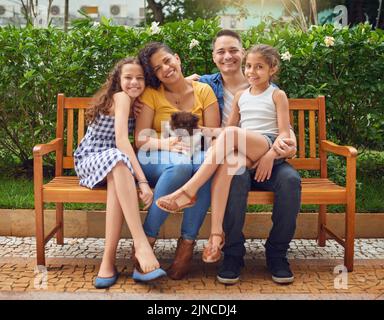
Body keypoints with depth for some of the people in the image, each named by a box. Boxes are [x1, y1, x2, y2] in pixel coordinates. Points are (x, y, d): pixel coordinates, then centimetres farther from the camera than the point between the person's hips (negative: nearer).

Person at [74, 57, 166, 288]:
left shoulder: (135, 102, 11)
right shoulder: (121, 97, -12)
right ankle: (141, 243, -47)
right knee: (118, 159, -39)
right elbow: (121, 140, -24)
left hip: (114, 163, 6)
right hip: (89, 160, -6)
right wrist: (142, 181, -33)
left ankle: (108, 261, -37)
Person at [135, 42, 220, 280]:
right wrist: (167, 144, -25)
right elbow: (140, 140, -6)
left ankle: (187, 243, -28)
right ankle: (146, 241, -28)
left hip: (197, 156, 2)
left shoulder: (204, 91, 7)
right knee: (180, 165, -38)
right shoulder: (151, 94, 3)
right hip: (157, 161, -1)